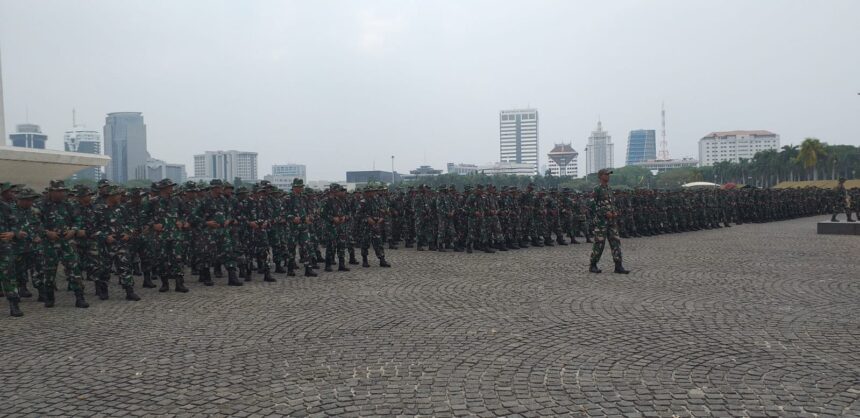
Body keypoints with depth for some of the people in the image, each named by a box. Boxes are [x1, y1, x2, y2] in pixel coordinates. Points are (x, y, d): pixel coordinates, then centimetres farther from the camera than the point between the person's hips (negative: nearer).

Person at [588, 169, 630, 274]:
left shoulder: (610, 189, 15)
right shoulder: (597, 189, -7)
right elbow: (593, 205, -12)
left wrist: (615, 212, 4)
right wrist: (605, 213, -17)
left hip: (612, 220, 7)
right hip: (601, 220, -7)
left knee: (616, 242, 2)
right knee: (599, 243, -3)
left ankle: (618, 266, 3)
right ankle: (593, 265, 9)